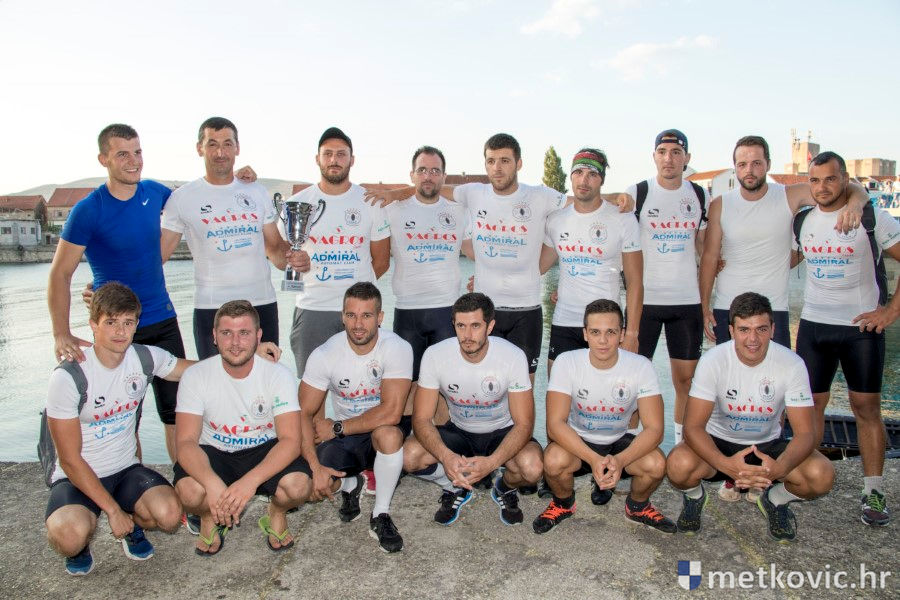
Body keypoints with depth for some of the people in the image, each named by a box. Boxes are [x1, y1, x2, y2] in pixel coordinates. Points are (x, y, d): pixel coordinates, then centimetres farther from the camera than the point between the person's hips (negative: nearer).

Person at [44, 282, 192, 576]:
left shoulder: (146, 358, -7)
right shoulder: (68, 377, -19)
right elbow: (70, 459, -16)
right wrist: (113, 511, -18)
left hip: (127, 468, 3)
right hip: (78, 476, -3)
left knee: (170, 514, -24)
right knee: (70, 536, -33)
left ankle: (133, 525, 13)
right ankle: (79, 546, 7)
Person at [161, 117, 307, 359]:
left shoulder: (256, 192, 11)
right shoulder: (182, 198, 3)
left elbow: (274, 246, 14)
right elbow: (157, 254, 2)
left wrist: (293, 257, -8)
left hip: (262, 303, 2)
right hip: (211, 309, -2)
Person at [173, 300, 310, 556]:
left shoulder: (279, 374, -16)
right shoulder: (195, 376, -13)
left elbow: (291, 439, -21)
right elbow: (186, 441, -19)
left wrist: (250, 480, -38)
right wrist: (213, 484, -39)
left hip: (265, 451, 0)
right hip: (214, 453, 1)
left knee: (298, 486, -30)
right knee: (190, 492, -32)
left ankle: (276, 513, 8)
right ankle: (210, 518, 7)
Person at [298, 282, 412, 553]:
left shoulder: (397, 348, -21)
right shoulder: (324, 355, -13)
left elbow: (391, 413, -28)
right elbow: (304, 414, -12)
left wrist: (336, 428, -21)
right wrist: (315, 466, -24)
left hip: (383, 432, -2)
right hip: (342, 438, 3)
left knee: (388, 433, -38)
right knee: (311, 488, -22)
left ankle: (380, 516, -13)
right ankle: (349, 484, 17)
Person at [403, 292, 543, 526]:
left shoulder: (513, 356, -23)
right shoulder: (435, 355, -19)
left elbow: (524, 424, -20)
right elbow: (422, 418, -17)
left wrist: (491, 462, -38)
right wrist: (446, 456, -38)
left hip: (502, 432, -1)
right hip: (459, 431, 2)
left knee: (532, 468, -32)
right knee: (408, 457, -24)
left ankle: (505, 488, 7)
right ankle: (456, 488, 9)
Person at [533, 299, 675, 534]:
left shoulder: (641, 367, -18)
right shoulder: (567, 362, -21)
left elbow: (654, 429, -20)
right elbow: (555, 424, -25)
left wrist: (620, 460, -38)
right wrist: (593, 459, -40)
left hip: (621, 443, 1)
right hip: (577, 442, -1)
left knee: (656, 464, -28)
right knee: (553, 460, -33)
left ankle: (638, 506, 8)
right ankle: (563, 504, 4)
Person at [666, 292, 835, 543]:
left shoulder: (791, 364, -17)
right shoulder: (713, 361, -21)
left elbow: (805, 432, -17)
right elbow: (693, 426, -25)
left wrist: (780, 468, -39)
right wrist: (726, 465, -43)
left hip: (768, 445, 2)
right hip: (718, 444, -2)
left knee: (822, 475, -26)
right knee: (678, 466, -33)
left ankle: (775, 500, 10)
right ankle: (694, 496, 6)